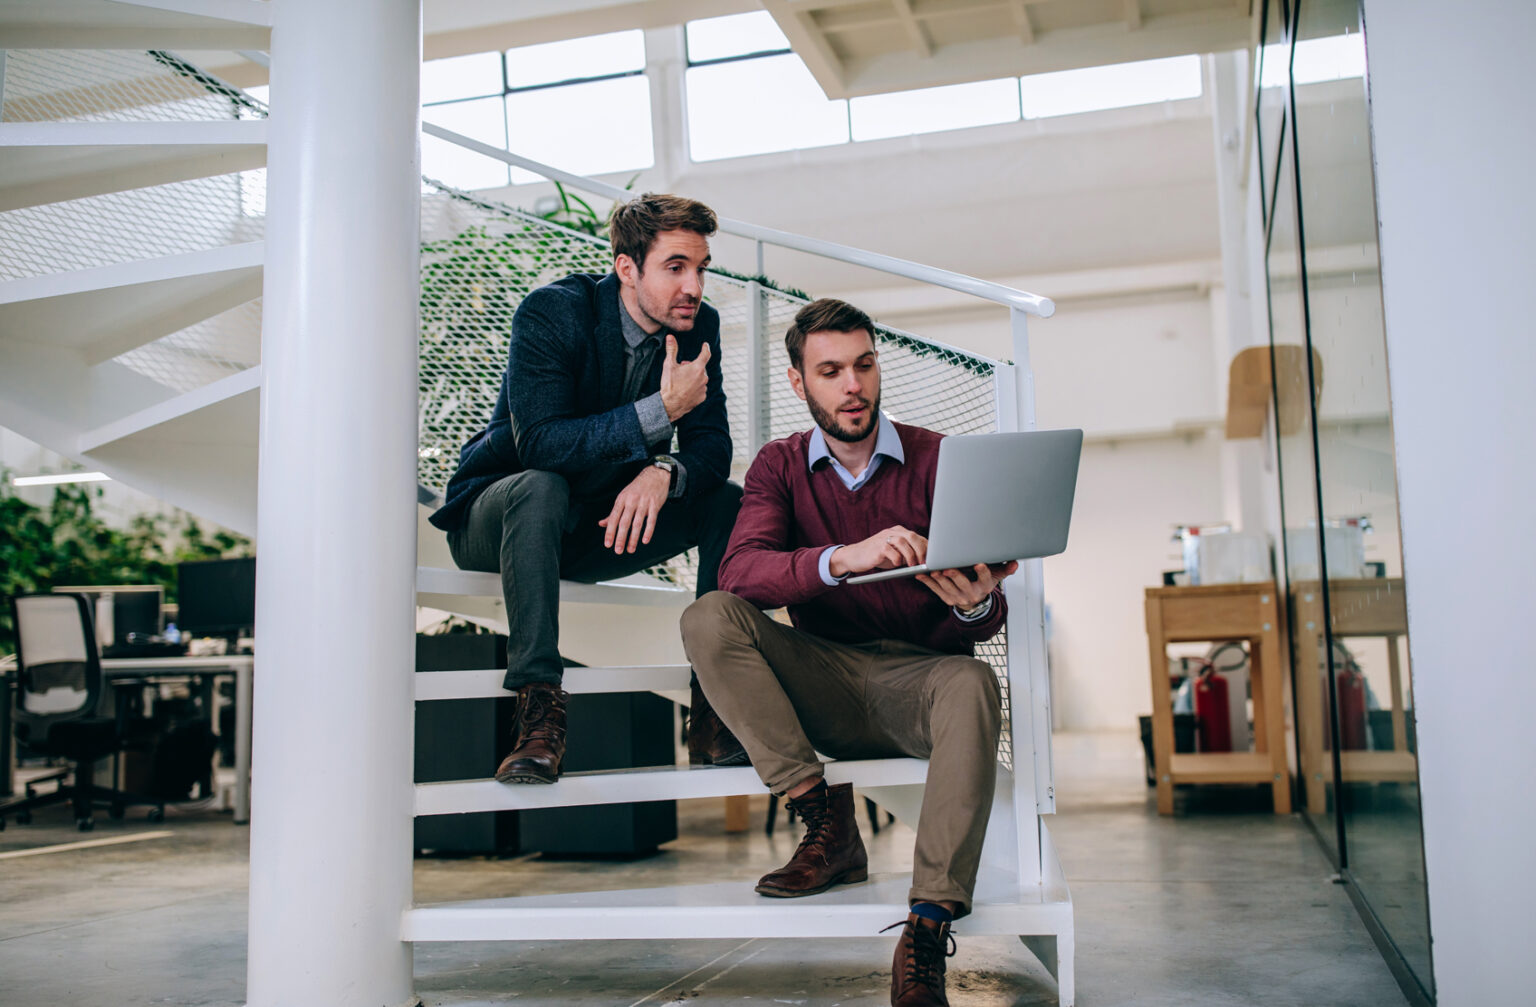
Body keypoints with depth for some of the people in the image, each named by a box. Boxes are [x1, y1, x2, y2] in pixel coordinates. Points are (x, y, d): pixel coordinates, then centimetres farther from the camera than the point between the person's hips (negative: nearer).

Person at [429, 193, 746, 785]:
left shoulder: (698, 326, -5)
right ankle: (540, 710, -36)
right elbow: (539, 443, -31)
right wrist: (660, 410, -37)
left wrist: (664, 471, -33)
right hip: (495, 519, -4)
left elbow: (712, 447, -9)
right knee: (540, 488, -37)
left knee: (729, 500, -15)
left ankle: (713, 713, -17)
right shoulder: (552, 312, -20)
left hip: (606, 525, 5)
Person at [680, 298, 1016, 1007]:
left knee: (972, 684, -35)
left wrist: (976, 607, -27)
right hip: (821, 682, 2)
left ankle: (926, 929, -36)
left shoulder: (937, 459, 2)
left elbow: (979, 619, -1)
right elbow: (738, 570, -16)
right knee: (709, 620, -22)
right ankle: (827, 825, -20)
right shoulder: (782, 466, 5)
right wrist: (842, 560, -33)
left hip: (916, 677, -1)